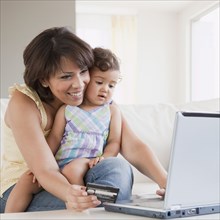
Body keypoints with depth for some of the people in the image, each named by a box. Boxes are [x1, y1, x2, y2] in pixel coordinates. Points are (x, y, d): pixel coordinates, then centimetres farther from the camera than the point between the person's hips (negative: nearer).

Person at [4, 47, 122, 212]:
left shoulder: (112, 111, 13)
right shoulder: (66, 109, 14)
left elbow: (114, 141, 7)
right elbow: (54, 138, 10)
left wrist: (105, 157, -14)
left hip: (87, 162, -3)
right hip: (58, 165, 3)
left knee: (71, 169, -37)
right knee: (27, 180, -17)